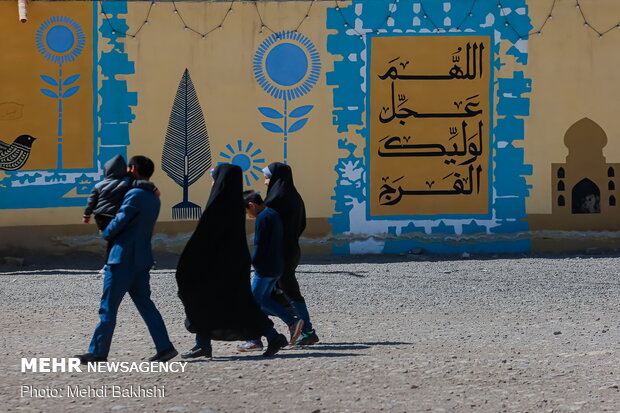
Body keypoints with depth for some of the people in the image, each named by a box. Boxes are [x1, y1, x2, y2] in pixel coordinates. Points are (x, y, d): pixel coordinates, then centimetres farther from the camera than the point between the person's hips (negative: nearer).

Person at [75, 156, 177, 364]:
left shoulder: (135, 195, -14)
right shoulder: (153, 198, 14)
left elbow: (119, 222, -14)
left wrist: (105, 234, 5)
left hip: (124, 256, -9)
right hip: (142, 258, 9)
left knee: (108, 306, -2)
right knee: (144, 303, 11)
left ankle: (98, 351, 1)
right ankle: (164, 347, 3)